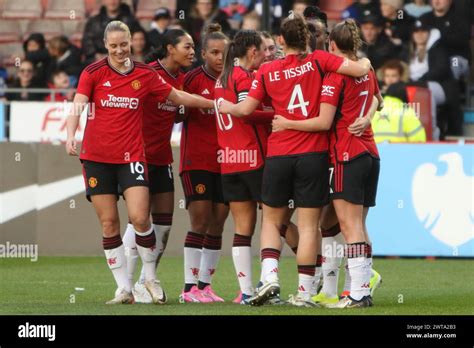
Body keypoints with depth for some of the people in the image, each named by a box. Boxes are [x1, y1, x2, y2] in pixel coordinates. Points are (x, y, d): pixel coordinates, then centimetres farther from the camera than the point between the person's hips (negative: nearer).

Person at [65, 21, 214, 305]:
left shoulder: (145, 75, 5)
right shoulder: (93, 73, 0)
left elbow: (178, 97, 15)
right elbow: (77, 108, -9)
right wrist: (71, 136, -26)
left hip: (131, 157, 0)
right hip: (97, 157, 0)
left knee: (140, 218, -13)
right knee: (109, 224, 0)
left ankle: (151, 277, 9)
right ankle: (124, 289, 8)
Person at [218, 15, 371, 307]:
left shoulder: (267, 71, 3)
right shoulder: (318, 61, -3)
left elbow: (245, 108, 7)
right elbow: (361, 69, -11)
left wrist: (225, 107, 28)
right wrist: (365, 61, 13)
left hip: (278, 155, 2)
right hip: (313, 154, -2)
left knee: (272, 220, 16)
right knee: (309, 225, 2)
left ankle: (270, 275, -4)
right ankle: (304, 292, 0)